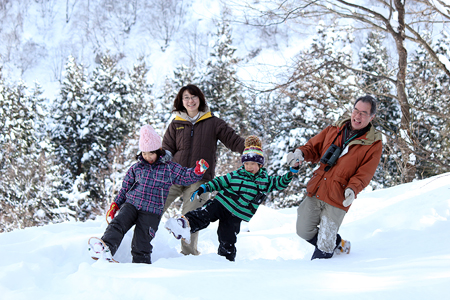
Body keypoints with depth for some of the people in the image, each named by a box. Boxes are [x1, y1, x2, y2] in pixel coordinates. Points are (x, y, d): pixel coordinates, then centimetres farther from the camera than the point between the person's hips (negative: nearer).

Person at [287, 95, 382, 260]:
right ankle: (338, 244, 33)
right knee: (304, 231, 11)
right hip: (315, 191, 5)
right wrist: (301, 153, -5)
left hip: (337, 199, -5)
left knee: (324, 247, -5)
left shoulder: (373, 144, -4)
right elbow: (314, 146, 17)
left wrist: (353, 189, -26)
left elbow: (364, 174, -8)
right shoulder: (335, 129, 9)